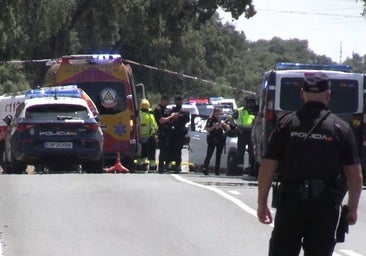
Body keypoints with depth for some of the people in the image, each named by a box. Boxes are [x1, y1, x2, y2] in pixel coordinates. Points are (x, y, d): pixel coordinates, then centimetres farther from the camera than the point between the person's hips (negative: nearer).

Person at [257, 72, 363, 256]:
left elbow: (267, 168, -1)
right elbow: (355, 176, 0)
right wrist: (352, 209, 11)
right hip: (326, 206, 0)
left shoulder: (286, 124, 1)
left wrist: (262, 204, 7)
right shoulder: (340, 128, 0)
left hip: (290, 204, 0)